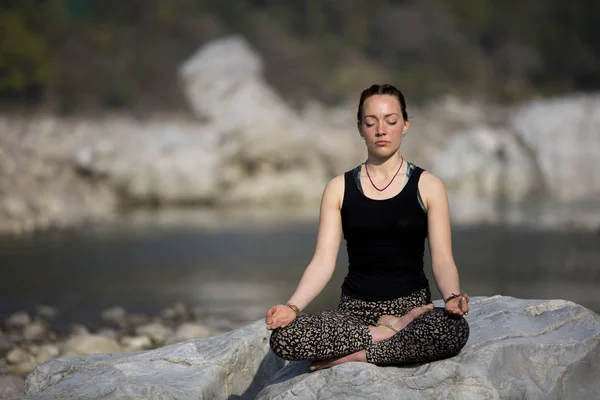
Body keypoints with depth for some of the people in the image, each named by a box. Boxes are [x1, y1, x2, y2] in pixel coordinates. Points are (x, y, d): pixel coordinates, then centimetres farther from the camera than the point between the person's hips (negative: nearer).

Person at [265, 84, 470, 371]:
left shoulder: (428, 186, 4)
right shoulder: (339, 188, 8)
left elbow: (442, 259, -2)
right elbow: (323, 261, 0)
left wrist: (453, 297, -25)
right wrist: (293, 306, -18)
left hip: (411, 305, -1)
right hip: (355, 309, 1)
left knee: (454, 329, -37)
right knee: (282, 336, -28)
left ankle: (353, 355, -20)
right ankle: (391, 333, -17)